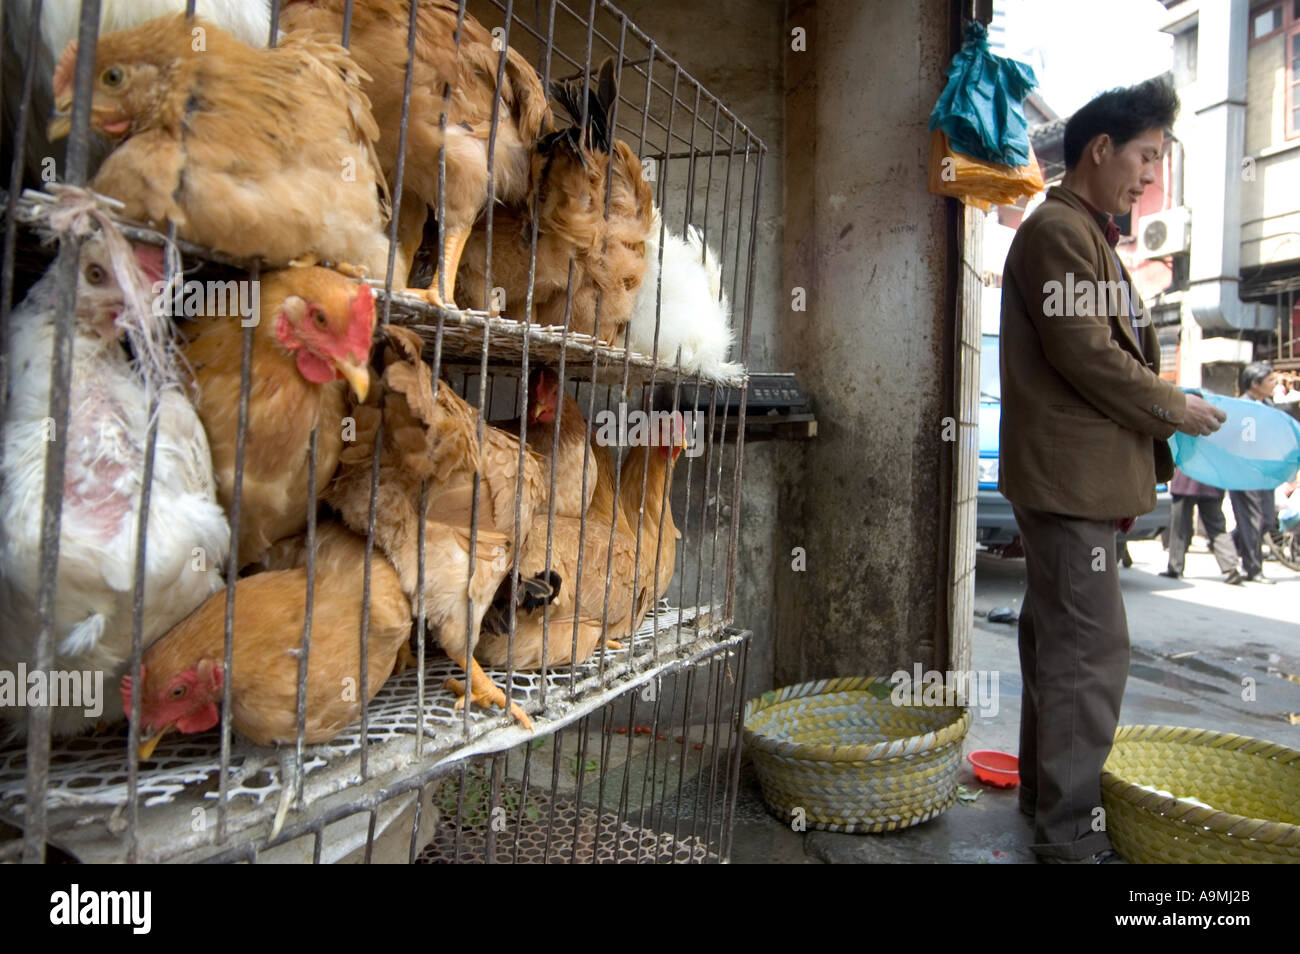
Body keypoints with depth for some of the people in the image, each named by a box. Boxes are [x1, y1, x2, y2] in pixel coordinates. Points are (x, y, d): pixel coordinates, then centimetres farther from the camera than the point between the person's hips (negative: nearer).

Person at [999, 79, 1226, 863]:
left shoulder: (1088, 235, 23)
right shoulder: (1058, 230, -9)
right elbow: (1085, 355, -18)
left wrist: (1144, 459, 18)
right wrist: (1174, 410, -5)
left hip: (1085, 476, 11)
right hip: (1070, 473, -11)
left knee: (1060, 638, 16)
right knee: (1091, 649, -8)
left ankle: (1045, 791, 29)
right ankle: (1071, 831, 2)